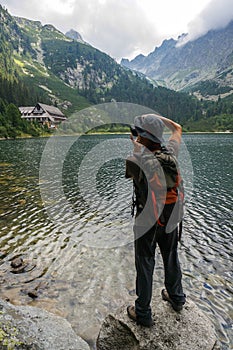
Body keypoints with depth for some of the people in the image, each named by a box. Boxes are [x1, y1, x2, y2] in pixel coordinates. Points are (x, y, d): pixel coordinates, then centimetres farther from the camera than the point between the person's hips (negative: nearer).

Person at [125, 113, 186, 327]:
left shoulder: (138, 160, -22)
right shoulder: (171, 154, -5)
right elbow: (177, 129, 13)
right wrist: (158, 117, 15)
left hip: (147, 219, -5)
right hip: (171, 215, 6)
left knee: (145, 264, 10)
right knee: (171, 257, 24)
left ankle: (143, 313, 27)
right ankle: (177, 298, 47)